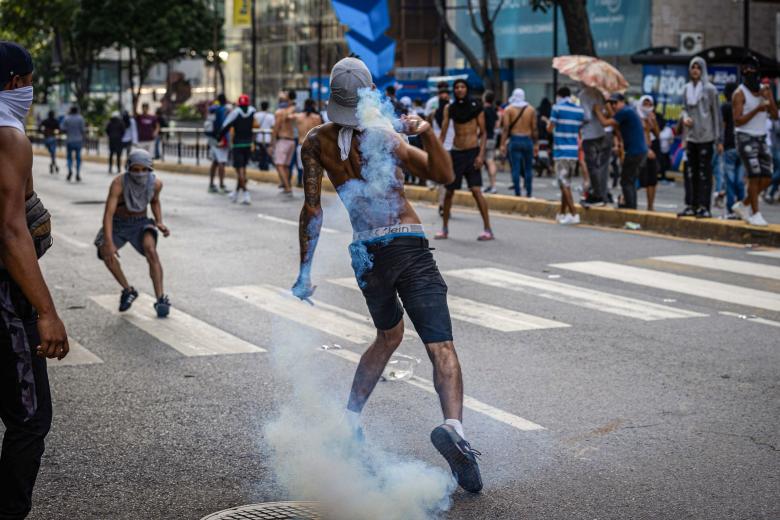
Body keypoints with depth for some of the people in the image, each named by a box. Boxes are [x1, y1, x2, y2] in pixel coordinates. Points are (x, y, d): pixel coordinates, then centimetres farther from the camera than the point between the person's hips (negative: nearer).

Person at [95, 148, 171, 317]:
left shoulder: (155, 183, -14)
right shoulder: (119, 183, -27)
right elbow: (108, 213, -33)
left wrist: (159, 223, -6)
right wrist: (109, 242, -44)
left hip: (140, 224, 0)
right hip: (117, 225, 0)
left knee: (151, 250, -29)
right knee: (105, 251, -26)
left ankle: (160, 299, -28)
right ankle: (128, 290, -7)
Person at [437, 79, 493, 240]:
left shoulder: (476, 107, -2)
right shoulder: (449, 109, 5)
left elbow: (483, 132, -2)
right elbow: (443, 134, 5)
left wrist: (481, 154, -12)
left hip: (472, 152, -3)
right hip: (456, 153, 3)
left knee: (476, 190, -13)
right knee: (449, 191, 7)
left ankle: (488, 229, -10)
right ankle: (445, 228, 20)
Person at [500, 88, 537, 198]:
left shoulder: (508, 109, -2)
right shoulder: (531, 109, 3)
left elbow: (506, 128, -7)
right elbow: (534, 129, 3)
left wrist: (503, 144, -7)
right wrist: (536, 144, 9)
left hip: (514, 140, -1)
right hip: (528, 140, 1)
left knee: (516, 168, 0)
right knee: (528, 168, 9)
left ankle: (517, 192, -3)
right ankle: (529, 192, 10)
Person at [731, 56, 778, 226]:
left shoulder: (765, 90, 9)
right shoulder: (739, 94, -8)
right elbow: (738, 121, -15)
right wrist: (756, 110, -24)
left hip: (762, 138, 6)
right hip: (745, 137, -6)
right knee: (754, 176, -13)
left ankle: (743, 205, 18)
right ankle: (755, 214, -4)